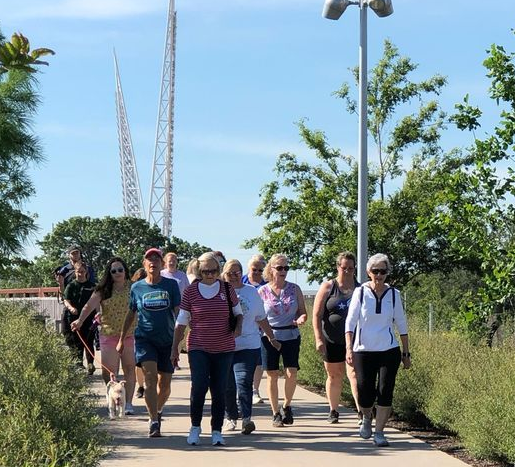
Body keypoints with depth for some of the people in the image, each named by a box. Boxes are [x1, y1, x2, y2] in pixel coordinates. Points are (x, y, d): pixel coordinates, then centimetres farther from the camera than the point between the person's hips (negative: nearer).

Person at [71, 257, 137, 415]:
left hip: (130, 335, 0)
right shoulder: (103, 290, -1)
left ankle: (128, 403, 9)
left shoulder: (133, 288, 1)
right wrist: (80, 320, -30)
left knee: (129, 369, 2)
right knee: (109, 372, -2)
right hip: (109, 334, 0)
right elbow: (90, 305, -13)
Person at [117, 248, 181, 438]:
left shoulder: (171, 285, 0)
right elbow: (130, 314, 14)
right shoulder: (137, 287, 4)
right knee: (150, 377, -18)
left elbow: (178, 312, -1)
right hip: (145, 338, -1)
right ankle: (154, 422, -17)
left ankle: (157, 411, 37)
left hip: (167, 340, 1)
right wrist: (121, 339, 16)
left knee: (164, 383, 9)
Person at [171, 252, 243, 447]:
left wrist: (238, 328, -6)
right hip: (198, 348, -2)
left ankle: (217, 431, 15)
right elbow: (181, 323, 5)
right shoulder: (191, 292, 0)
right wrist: (175, 348, 3)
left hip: (223, 348, 2)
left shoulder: (227, 289, 4)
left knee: (219, 390, 3)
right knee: (199, 386, -15)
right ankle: (195, 427, 5)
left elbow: (239, 313, 15)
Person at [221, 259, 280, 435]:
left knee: (244, 382, -16)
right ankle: (231, 418, 22)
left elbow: (261, 319, 19)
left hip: (248, 346, -1)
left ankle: (246, 419, -21)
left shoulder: (252, 292, 10)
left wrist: (272, 338, 23)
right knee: (227, 386, 5)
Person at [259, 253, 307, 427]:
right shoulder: (262, 292, 2)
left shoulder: (294, 289, 5)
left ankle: (286, 406, 16)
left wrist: (301, 319, -13)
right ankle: (276, 413, 14)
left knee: (291, 373, -9)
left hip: (291, 336, 1)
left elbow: (303, 311, 9)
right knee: (272, 375, 1)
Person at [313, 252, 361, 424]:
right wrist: (319, 339, -9)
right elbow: (316, 315, 0)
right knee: (334, 376, 11)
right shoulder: (327, 288, 2)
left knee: (354, 374, -15)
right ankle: (333, 411, 25)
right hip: (332, 341, 1)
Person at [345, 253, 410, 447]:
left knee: (385, 392, -5)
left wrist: (406, 352, 11)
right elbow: (350, 321, -4)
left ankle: (379, 432, 7)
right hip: (364, 351, -1)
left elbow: (401, 324, 11)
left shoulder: (393, 294, 4)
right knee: (365, 393, -1)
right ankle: (367, 418, 32)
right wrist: (349, 347, -14)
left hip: (389, 351, 1)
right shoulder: (360, 292, -2)